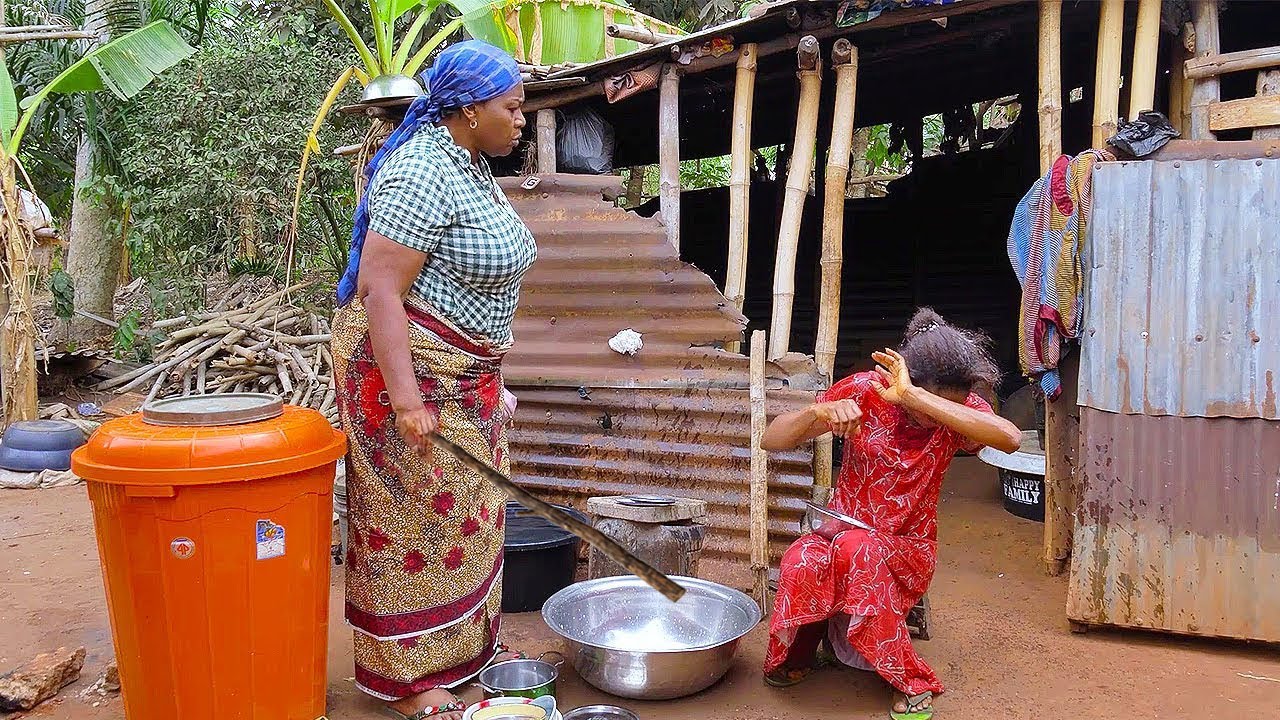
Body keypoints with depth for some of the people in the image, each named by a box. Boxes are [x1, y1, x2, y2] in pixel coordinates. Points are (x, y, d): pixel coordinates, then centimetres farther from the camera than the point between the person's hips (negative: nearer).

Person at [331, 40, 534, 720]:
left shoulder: (473, 164, 10)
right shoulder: (422, 171, -20)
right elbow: (378, 289, -25)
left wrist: (483, 375, 20)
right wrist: (406, 400, -29)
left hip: (462, 373, 9)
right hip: (408, 366, -9)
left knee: (462, 512, 16)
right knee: (416, 518, 1)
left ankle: (463, 645, 32)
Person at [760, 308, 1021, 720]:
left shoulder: (959, 409, -11)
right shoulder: (864, 391, -11)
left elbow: (1011, 439, -36)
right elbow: (772, 439, -12)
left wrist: (913, 396, -39)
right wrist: (819, 412, -33)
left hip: (908, 548, -1)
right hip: (842, 530, 1)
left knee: (857, 549, -35)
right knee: (803, 562, -33)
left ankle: (911, 682, -16)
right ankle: (796, 653, -1)